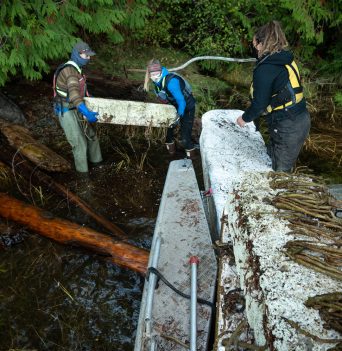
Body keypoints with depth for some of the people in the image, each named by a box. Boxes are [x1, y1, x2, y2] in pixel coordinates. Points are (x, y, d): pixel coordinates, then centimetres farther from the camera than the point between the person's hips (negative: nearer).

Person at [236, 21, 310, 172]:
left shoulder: (265, 69, -18)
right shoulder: (286, 61, 8)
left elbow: (260, 103, -16)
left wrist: (245, 118, 2)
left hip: (287, 128, -9)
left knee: (280, 173, 3)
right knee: (271, 155, 22)